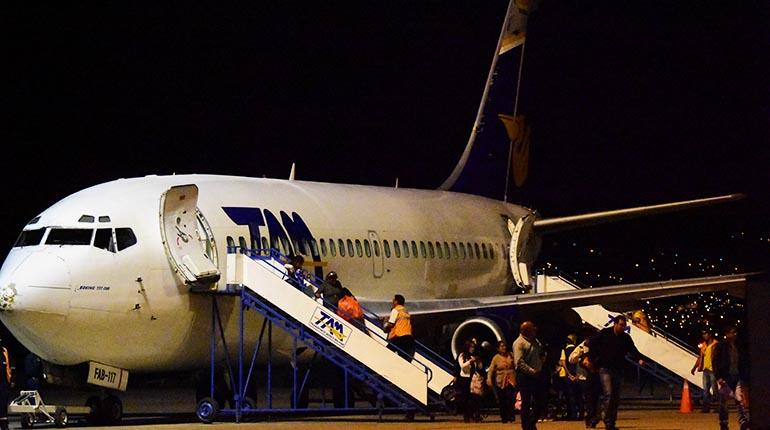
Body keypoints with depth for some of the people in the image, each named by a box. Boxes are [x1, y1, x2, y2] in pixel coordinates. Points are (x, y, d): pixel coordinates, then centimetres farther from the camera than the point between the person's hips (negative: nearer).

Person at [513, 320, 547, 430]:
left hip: (537, 376, 8)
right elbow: (519, 362, -22)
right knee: (526, 404, 0)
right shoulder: (519, 343, -13)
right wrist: (532, 371, -24)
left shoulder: (535, 341, 12)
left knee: (541, 403, 11)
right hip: (525, 377, -8)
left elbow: (542, 352, 30)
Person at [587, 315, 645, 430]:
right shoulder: (604, 334, -4)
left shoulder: (626, 338, 4)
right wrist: (593, 359, -2)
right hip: (605, 369, -4)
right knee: (608, 395, -17)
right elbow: (591, 344, 3)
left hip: (618, 370, 4)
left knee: (616, 397, 6)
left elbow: (633, 350, -5)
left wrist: (639, 359, -24)